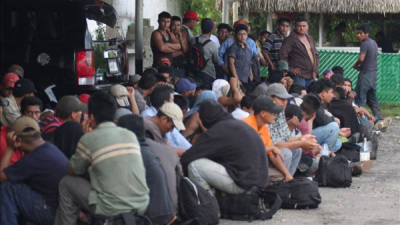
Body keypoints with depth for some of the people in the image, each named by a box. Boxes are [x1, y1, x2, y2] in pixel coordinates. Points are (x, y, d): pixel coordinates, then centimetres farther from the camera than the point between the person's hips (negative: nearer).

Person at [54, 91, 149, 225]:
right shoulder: (131, 135, 9)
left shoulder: (88, 140, -6)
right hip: (142, 207, 6)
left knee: (66, 183, 11)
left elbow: (72, 171, 10)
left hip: (112, 209, -5)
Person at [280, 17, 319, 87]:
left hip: (311, 76, 7)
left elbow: (316, 55, 25)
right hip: (299, 76, -7)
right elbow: (282, 56, -13)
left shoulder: (310, 39, 18)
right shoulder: (290, 40, -5)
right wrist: (290, 70, -13)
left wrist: (315, 70, 12)